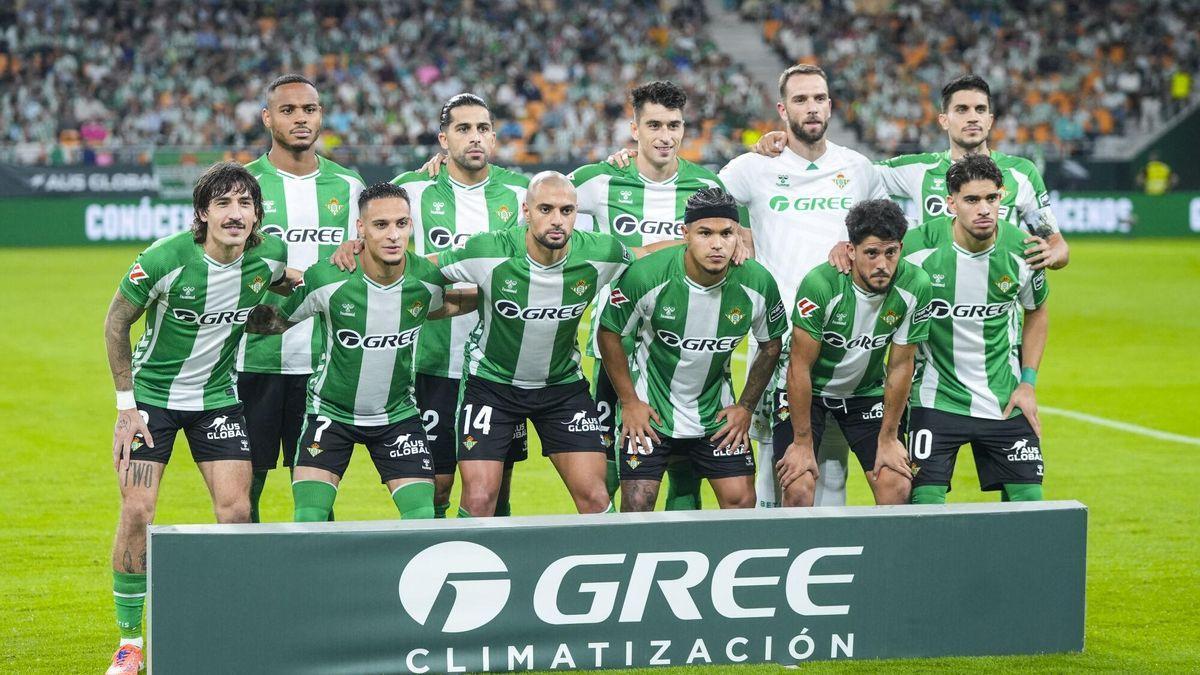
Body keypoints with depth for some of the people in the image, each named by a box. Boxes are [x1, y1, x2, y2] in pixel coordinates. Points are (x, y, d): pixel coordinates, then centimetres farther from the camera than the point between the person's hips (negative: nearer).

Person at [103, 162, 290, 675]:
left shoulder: (270, 256, -12)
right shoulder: (165, 258, -22)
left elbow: (287, 286, 16)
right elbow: (117, 322, -9)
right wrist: (126, 404, -9)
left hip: (218, 397, 3)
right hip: (152, 395, -3)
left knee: (236, 511, -8)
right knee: (137, 512, -9)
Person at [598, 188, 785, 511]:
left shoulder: (758, 283, -15)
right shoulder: (645, 276, -23)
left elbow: (771, 344, 5)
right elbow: (609, 333, -7)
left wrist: (746, 407, 3)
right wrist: (629, 401, -6)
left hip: (717, 413, 3)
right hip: (650, 411, -3)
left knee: (741, 500, -2)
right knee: (637, 506, -8)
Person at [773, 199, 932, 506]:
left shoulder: (916, 287, -20)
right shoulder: (820, 284, -30)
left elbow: (900, 366, -8)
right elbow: (800, 366, -22)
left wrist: (888, 438, -4)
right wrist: (802, 443, -19)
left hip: (867, 389, 3)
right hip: (807, 389, -3)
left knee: (897, 489, -10)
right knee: (799, 490, -18)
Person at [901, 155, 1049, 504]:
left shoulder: (1021, 250, -8)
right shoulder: (919, 246, -16)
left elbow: (1036, 312, 12)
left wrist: (1027, 383, 6)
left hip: (1005, 401, 2)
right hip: (935, 397, -2)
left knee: (1028, 501, 0)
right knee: (925, 505, -10)